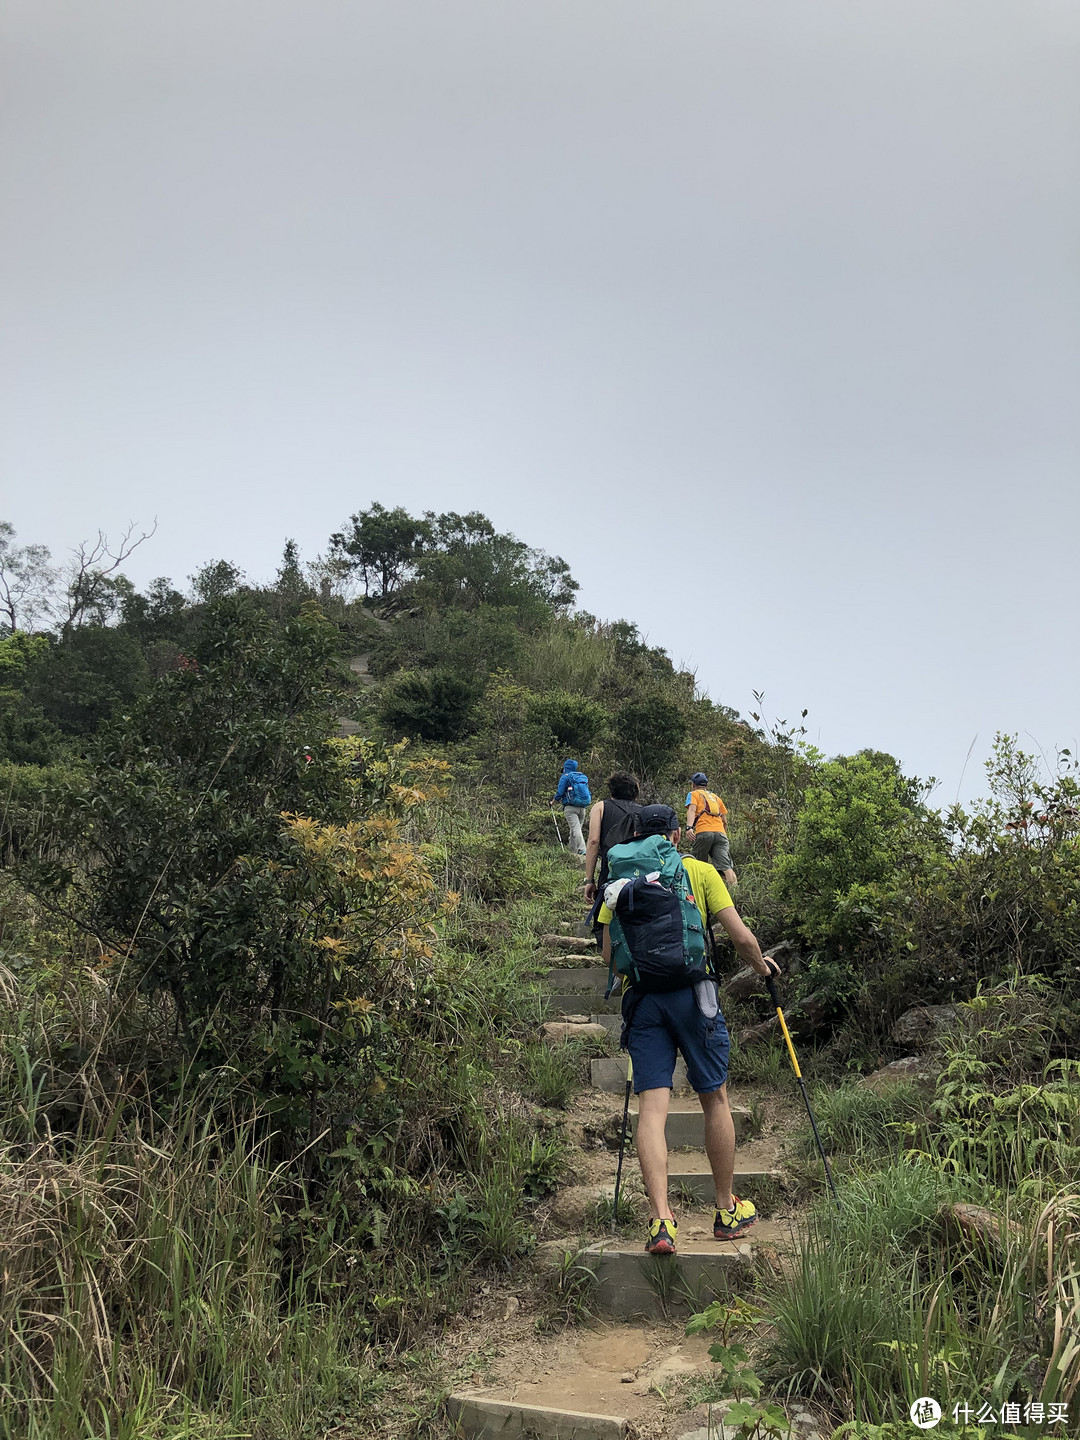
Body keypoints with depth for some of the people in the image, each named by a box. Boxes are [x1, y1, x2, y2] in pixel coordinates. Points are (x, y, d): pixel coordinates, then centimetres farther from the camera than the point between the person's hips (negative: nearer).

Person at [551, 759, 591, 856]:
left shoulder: (565, 777, 1)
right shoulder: (583, 777, 19)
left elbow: (559, 793, -3)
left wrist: (553, 802, 17)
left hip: (571, 807, -6)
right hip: (582, 808, 6)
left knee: (575, 829, -14)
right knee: (575, 829, 14)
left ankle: (582, 850, -28)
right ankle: (573, 851, 16)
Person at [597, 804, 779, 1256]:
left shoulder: (621, 880, 11)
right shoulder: (700, 870, 5)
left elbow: (610, 955, 8)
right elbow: (740, 936, 0)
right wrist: (761, 965, 20)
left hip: (641, 998, 1)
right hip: (693, 993, -1)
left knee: (651, 1106, -1)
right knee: (715, 1099, 12)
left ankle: (660, 1218, -11)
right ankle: (727, 1210, 23)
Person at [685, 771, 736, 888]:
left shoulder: (693, 794, 16)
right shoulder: (715, 797, 32)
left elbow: (692, 809, -4)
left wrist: (689, 827, -19)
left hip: (704, 833, -4)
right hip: (721, 833, 4)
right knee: (726, 867, -10)